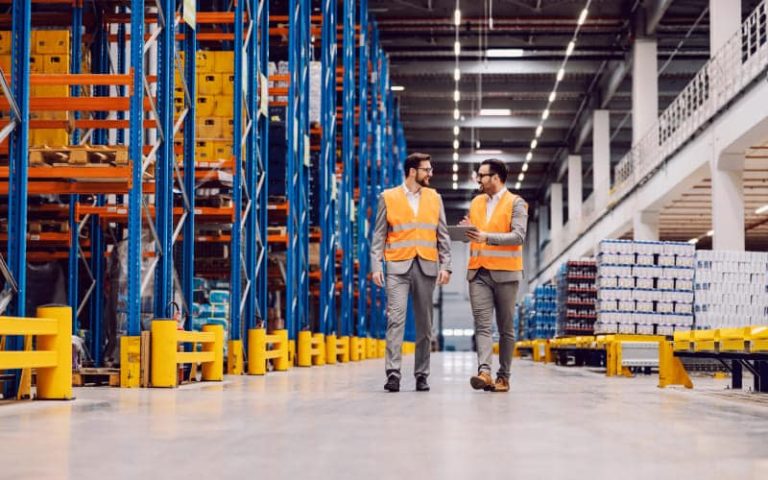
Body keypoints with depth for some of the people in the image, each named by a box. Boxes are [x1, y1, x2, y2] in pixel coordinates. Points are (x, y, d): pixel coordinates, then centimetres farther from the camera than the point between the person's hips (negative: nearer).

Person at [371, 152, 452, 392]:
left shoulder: (434, 198, 13)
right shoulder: (388, 198, 5)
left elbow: (443, 236, 11)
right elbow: (379, 236, 4)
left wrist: (445, 266, 1)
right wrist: (376, 266, -6)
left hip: (426, 267, 3)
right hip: (398, 266, -3)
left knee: (424, 323, 5)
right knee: (395, 318, -13)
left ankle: (422, 375, 12)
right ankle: (393, 373, -15)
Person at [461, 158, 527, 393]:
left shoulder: (516, 203, -2)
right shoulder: (476, 202, 16)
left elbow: (518, 236, -14)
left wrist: (487, 237, -23)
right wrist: (466, 229, 1)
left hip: (505, 273, -4)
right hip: (479, 272, 4)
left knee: (505, 328, 5)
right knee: (482, 324, -10)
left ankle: (503, 376, 12)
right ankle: (484, 372, -20)